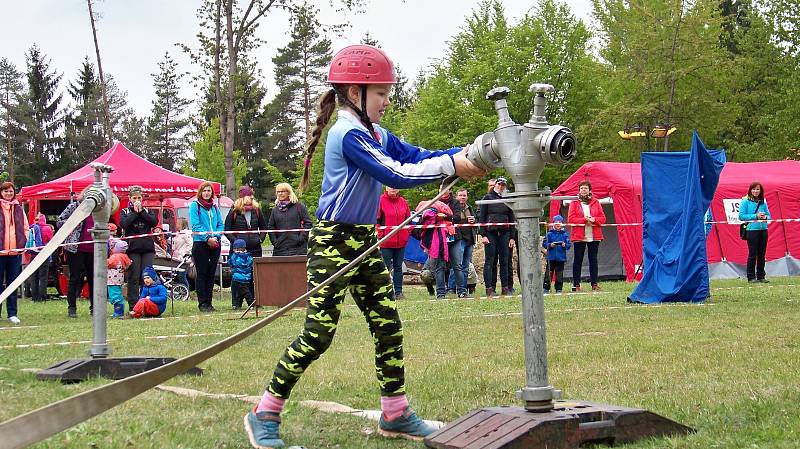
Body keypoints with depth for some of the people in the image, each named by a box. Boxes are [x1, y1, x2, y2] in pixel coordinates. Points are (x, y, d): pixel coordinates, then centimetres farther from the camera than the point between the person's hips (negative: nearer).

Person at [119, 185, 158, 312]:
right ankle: (133, 306, -3)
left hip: (147, 248, 2)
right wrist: (135, 212, -5)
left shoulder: (148, 211, 16)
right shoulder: (125, 212, 10)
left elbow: (154, 222, -3)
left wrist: (141, 211, -5)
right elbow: (123, 224, -10)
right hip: (132, 248, -2)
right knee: (134, 278, -4)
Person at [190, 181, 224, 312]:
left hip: (215, 244, 5)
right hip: (200, 243, -5)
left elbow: (221, 225, 13)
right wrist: (207, 238, -15)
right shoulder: (195, 205, 0)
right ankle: (202, 303, -2)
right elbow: (195, 225, -8)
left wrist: (216, 237, -6)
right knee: (201, 274, -3)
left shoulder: (215, 207, 15)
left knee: (211, 274, 6)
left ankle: (209, 302, 11)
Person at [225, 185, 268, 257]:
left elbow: (263, 228, 20)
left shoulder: (256, 210, 11)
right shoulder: (234, 211, 0)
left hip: (255, 249, 3)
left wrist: (260, 239, 5)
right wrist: (235, 241, -10)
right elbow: (227, 230, 1)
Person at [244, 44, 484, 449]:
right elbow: (396, 175, -25)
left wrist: (464, 154, -12)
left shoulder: (377, 135, 12)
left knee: (388, 326, 8)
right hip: (334, 243, -9)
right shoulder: (349, 135, -17)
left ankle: (395, 415, 17)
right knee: (318, 335, -9)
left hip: (365, 242, 9)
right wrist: (451, 165, -23)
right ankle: (264, 416, 0)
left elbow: (417, 156, 3)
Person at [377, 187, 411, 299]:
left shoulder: (403, 201, 8)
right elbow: (375, 220, -7)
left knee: (398, 267, 10)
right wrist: (380, 235, -11)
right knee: (387, 268, 0)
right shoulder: (381, 200, -6)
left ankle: (398, 292, 15)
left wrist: (406, 234, 6)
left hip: (401, 241, 4)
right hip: (386, 241, -4)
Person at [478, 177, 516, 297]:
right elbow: (481, 217, 1)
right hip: (490, 232, -3)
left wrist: (512, 237, 8)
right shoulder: (488, 198, 4)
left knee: (504, 261, 3)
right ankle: (489, 288, -3)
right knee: (490, 261, -4)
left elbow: (511, 219, 15)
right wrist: (483, 235, -8)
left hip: (504, 233, 3)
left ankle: (505, 287, 7)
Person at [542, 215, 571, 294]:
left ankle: (558, 289, 11)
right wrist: (550, 245, -17)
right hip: (551, 257, -1)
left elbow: (569, 244, 5)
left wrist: (565, 245, -16)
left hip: (561, 258, 1)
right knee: (548, 273, -1)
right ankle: (546, 288, 5)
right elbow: (544, 244, 1)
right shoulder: (550, 234, 3)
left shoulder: (564, 234, 7)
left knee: (559, 273, 5)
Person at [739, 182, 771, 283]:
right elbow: (741, 216, -9)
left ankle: (761, 276, 14)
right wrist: (756, 216, -15)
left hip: (763, 229, 5)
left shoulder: (763, 202, 12)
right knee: (752, 254, -4)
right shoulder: (746, 201, -2)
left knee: (762, 254, 7)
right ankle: (751, 277, 1)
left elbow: (769, 216, 16)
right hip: (752, 229, -5)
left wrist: (765, 217, -7)